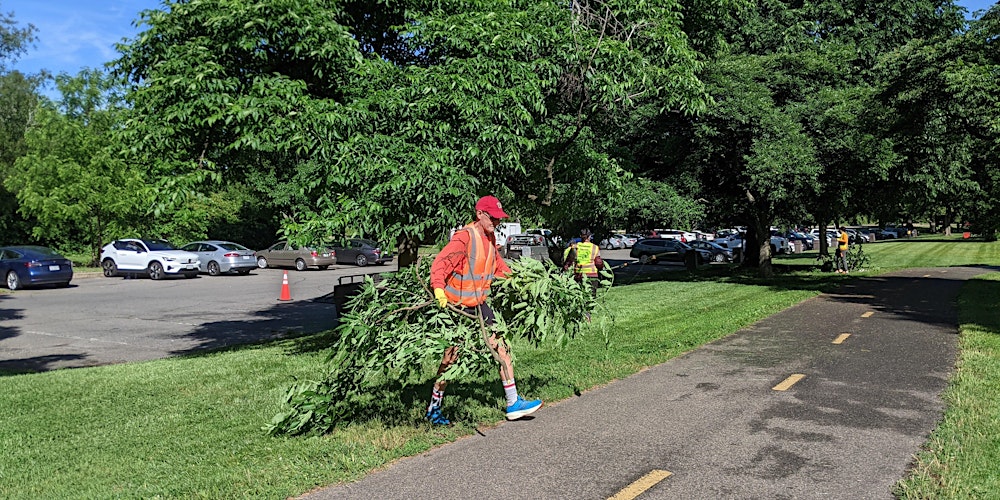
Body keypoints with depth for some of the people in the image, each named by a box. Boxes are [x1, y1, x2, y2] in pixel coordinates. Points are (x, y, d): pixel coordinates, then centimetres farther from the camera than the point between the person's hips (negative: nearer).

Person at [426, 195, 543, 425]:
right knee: (451, 357, 0)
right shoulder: (464, 237, -17)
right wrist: (438, 288, -42)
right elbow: (440, 264, -27)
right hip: (456, 307, -8)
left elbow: (497, 265, 27)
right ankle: (433, 410, 16)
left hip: (479, 305, 8)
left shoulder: (490, 238, 10)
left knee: (502, 349, 3)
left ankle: (513, 403, 11)